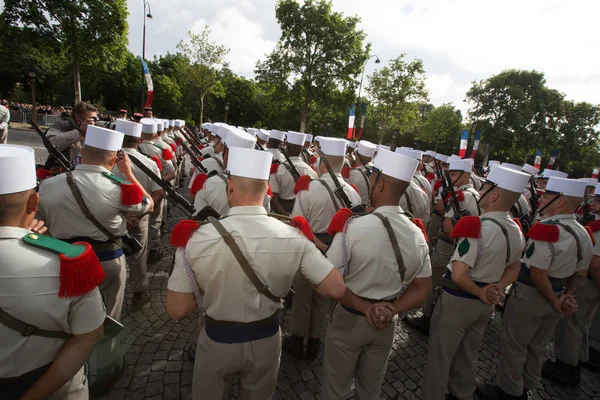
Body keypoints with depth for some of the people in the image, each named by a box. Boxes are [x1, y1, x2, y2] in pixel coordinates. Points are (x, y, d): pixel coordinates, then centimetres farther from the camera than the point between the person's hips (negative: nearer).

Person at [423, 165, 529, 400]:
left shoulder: (477, 227, -27)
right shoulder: (516, 230, 0)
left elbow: (458, 276, -28)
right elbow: (513, 270, 12)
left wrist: (479, 292, -11)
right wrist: (496, 290, -2)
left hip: (457, 301, -7)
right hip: (485, 304, 8)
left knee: (440, 358, 11)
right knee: (468, 357, 26)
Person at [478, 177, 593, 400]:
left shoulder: (546, 229, -26)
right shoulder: (583, 233, 4)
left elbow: (538, 274, -26)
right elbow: (580, 273, 11)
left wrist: (555, 302, -12)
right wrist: (565, 296, 8)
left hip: (530, 296, -8)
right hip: (555, 297, 8)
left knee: (513, 345, 10)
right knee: (536, 347, 23)